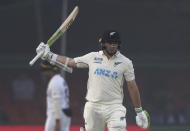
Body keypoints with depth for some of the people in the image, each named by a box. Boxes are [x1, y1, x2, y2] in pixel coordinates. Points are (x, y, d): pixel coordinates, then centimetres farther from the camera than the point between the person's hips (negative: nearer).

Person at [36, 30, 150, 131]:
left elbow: (132, 86, 4)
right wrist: (48, 55, 13)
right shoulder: (93, 57, 7)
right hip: (93, 107, 2)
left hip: (114, 108, -2)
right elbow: (70, 62, 17)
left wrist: (139, 111, 4)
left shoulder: (125, 62, 1)